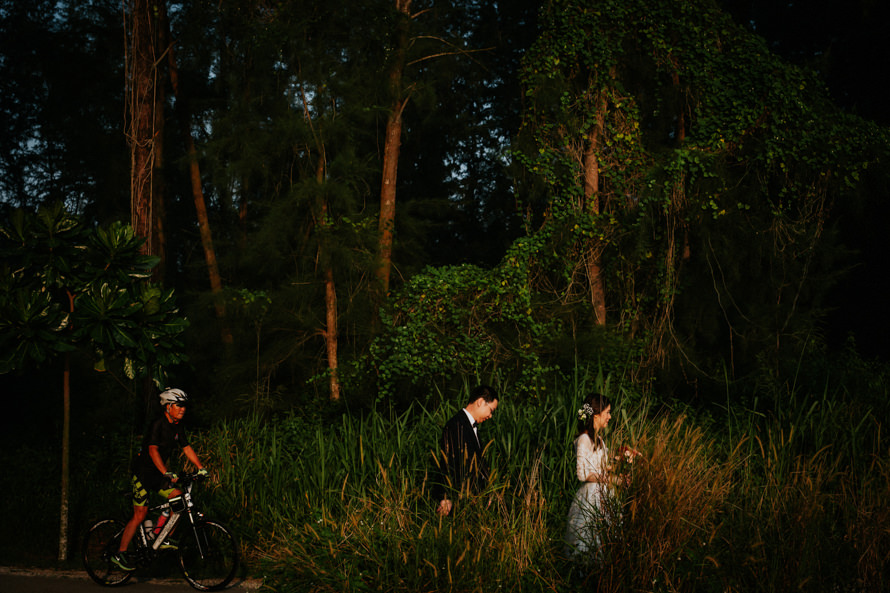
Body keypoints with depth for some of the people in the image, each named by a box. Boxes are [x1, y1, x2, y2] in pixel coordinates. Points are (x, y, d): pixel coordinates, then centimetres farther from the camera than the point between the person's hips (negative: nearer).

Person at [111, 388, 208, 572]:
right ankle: (120, 554, -1)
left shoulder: (177, 427, 6)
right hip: (143, 472, -8)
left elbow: (187, 448, 8)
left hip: (158, 473, 8)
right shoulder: (157, 425, -19)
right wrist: (166, 473, -39)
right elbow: (153, 450, -29)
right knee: (140, 515, -9)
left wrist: (200, 467, -5)